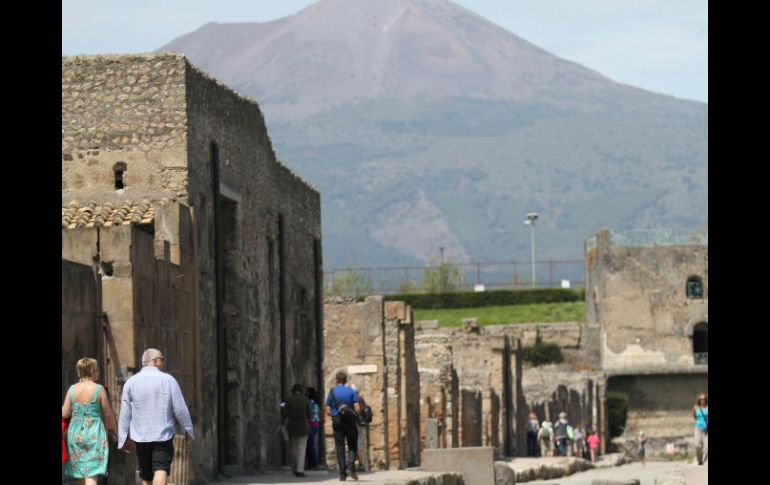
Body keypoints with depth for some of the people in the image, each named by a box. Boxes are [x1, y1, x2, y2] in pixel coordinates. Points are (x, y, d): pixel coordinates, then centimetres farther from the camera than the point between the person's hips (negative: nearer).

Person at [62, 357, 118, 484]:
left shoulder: (72, 389, 0)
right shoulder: (99, 389, -8)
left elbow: (65, 414, -1)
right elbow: (108, 413, -3)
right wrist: (113, 429, 13)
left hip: (75, 433, 3)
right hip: (94, 433, -3)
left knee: (82, 470, 16)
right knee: (91, 475, -5)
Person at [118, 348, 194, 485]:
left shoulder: (131, 382, 4)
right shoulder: (168, 380, -3)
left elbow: (125, 413, 4)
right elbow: (180, 408, -3)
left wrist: (124, 437, 11)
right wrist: (188, 429, 10)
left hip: (140, 437, 3)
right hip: (163, 435, -3)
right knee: (161, 470, -12)